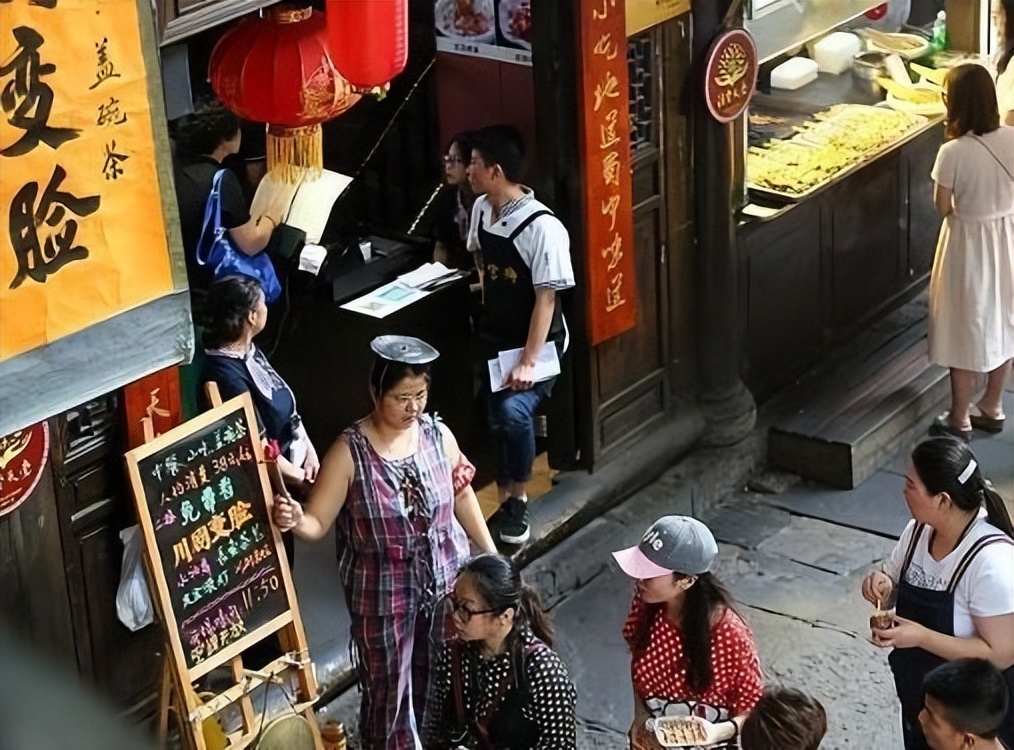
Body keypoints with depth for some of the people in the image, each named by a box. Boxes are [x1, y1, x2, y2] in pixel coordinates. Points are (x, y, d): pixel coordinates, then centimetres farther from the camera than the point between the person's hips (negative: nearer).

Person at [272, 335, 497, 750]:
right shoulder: (350, 452, -18)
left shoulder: (439, 435, -6)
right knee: (390, 692, 8)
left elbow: (463, 498, 8)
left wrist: (492, 558, 13)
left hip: (446, 580, 4)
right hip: (383, 594, -4)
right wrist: (294, 519, -40)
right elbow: (317, 523, -17)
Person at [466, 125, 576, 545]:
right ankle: (506, 500, 25)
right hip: (494, 336, 7)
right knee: (496, 418, 8)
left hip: (537, 341, -7)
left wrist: (529, 361, -25)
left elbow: (546, 297, -23)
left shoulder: (542, 227, -24)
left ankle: (518, 498, -6)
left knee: (513, 409, -26)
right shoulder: (480, 209, -1)